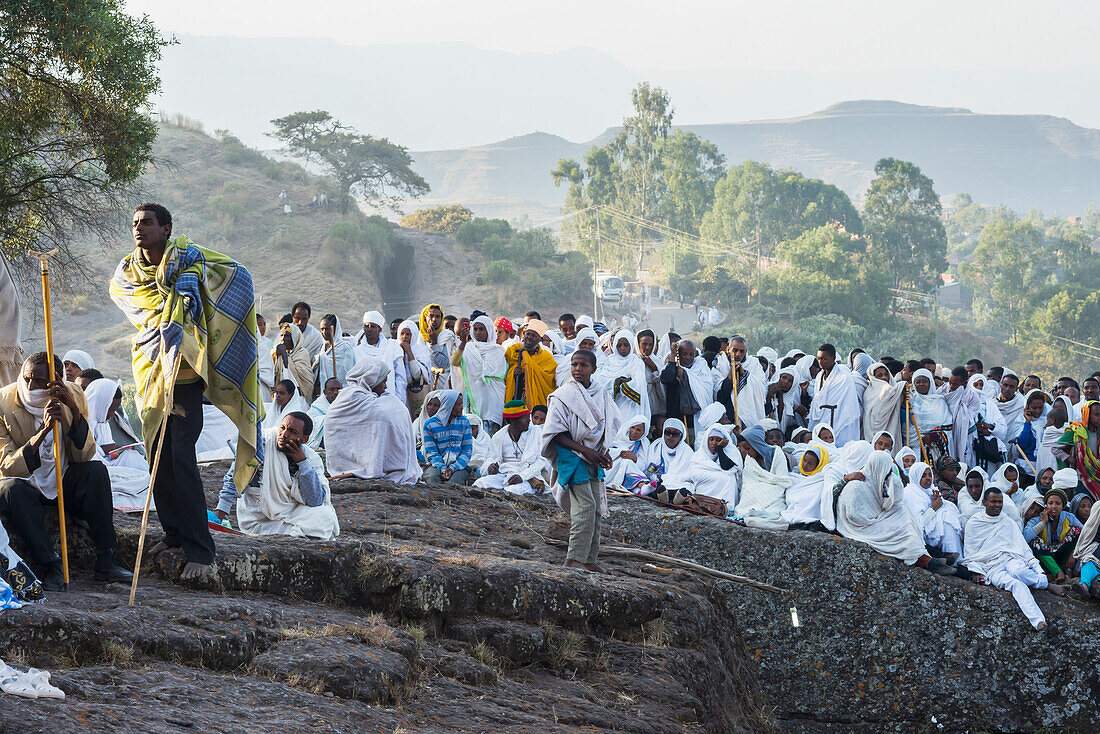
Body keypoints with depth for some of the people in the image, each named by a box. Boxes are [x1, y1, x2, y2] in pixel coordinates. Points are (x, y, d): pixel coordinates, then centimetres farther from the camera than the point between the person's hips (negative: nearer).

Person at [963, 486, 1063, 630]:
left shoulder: (1008, 522, 21)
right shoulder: (973, 524, 13)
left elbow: (1023, 547, 17)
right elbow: (970, 554, 14)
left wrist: (1037, 568, 3)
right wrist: (977, 573, -5)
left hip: (1011, 559, 2)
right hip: (991, 568, -2)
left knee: (1017, 571, -39)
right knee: (1015, 584, -35)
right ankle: (1038, 621, -46)